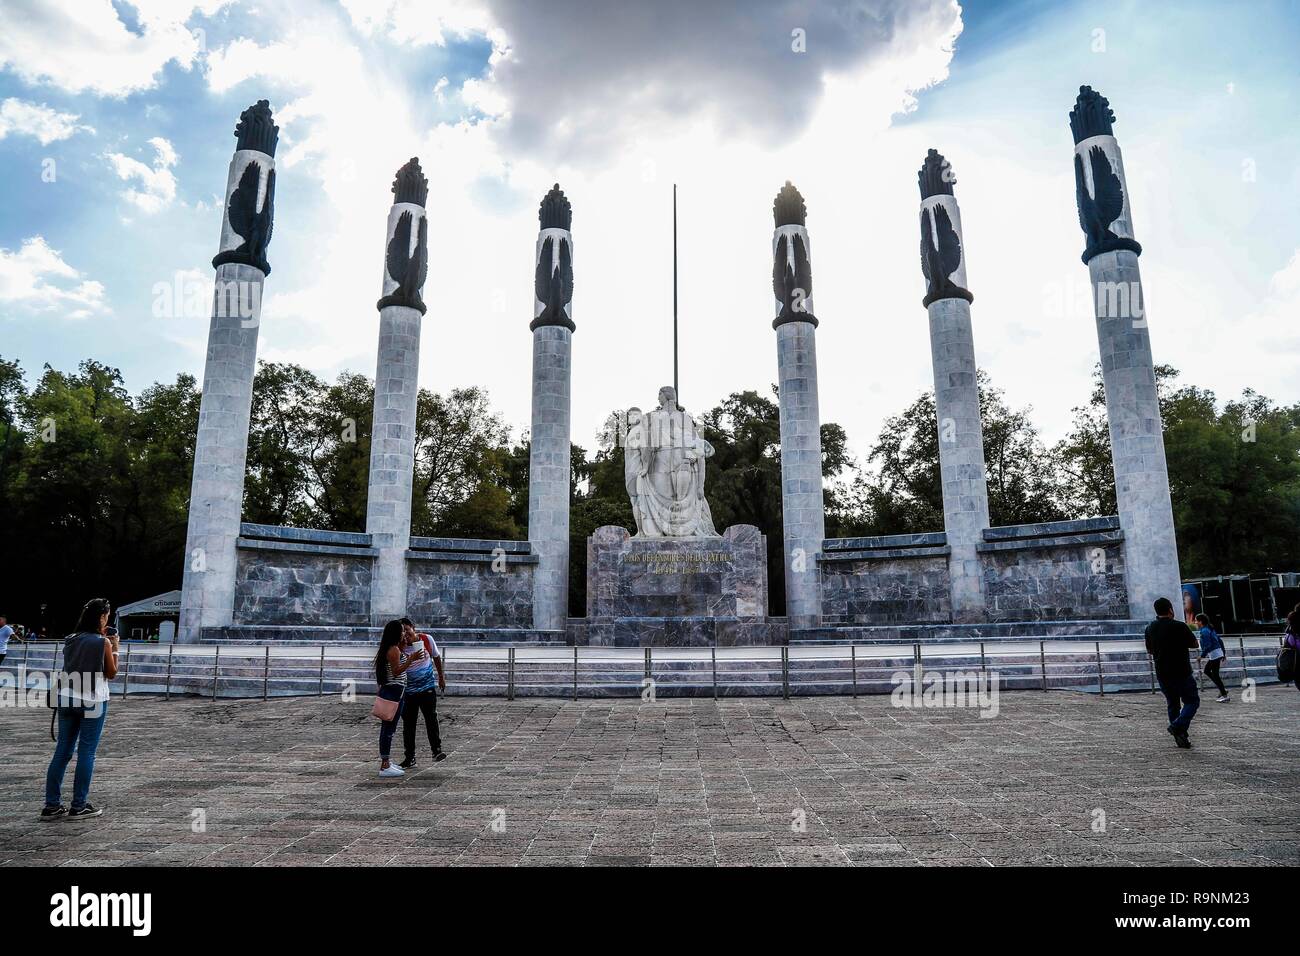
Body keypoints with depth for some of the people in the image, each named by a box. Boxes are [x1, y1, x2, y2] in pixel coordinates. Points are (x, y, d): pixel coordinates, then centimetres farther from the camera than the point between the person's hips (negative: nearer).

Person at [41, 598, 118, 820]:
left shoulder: (71, 640, 6)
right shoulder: (103, 643, -11)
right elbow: (111, 673, -3)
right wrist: (114, 647, 4)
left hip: (67, 700, 6)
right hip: (93, 701, -6)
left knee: (62, 751, 10)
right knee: (87, 753, 2)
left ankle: (52, 805, 13)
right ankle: (79, 806, 6)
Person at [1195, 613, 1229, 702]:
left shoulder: (1204, 631, -17)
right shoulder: (1210, 629, 12)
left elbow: (1207, 645, -22)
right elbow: (1220, 640, 17)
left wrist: (1202, 656, -13)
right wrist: (1223, 652, 23)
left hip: (1214, 654, -10)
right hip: (1218, 653, 10)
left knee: (1215, 675, -3)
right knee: (1207, 671, 18)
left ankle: (1225, 695, 2)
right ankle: (1222, 689, 18)